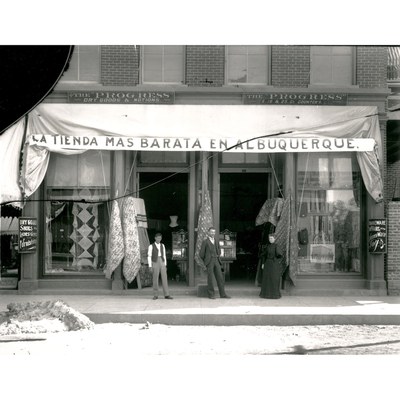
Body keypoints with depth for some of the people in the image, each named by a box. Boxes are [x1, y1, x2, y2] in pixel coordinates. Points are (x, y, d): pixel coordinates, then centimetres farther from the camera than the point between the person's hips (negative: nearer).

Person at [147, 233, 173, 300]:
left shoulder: (162, 245, 12)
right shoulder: (151, 246, -2)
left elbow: (164, 255, 14)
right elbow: (149, 257, -3)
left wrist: (165, 265, 8)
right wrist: (150, 267, -9)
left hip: (162, 263, 3)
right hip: (155, 263, -3)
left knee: (164, 278, -4)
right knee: (155, 279, -4)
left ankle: (166, 295, -3)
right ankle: (155, 295, 5)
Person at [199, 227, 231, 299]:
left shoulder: (216, 241, 17)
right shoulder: (205, 241, -1)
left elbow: (219, 251, 30)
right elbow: (201, 254, -1)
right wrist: (206, 261, 7)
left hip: (216, 261, 5)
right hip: (209, 262, -5)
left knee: (220, 277, -1)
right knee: (210, 278, -6)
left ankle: (222, 294, 0)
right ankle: (211, 294, 2)